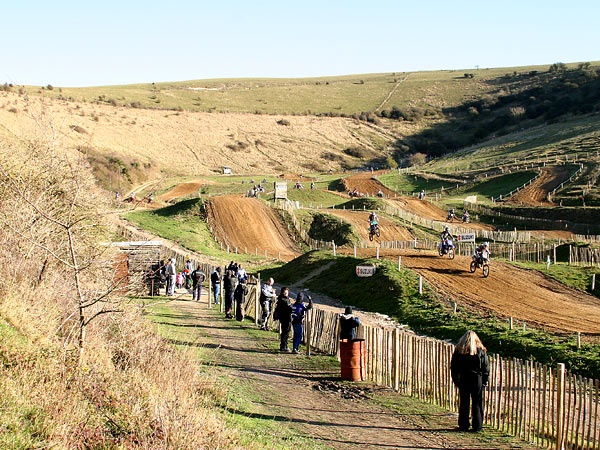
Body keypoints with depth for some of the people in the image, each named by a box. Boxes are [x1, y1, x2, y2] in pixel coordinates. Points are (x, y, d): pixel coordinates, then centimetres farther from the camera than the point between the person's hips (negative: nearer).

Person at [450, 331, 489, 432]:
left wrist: (456, 381, 10)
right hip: (477, 380, -1)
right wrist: (484, 382, 5)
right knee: (477, 403, 6)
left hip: (463, 380, 1)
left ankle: (463, 425, 12)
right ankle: (477, 426, 7)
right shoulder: (481, 351, -5)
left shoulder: (458, 351, -2)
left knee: (464, 403, 10)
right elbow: (486, 368, -1)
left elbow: (453, 367, 3)